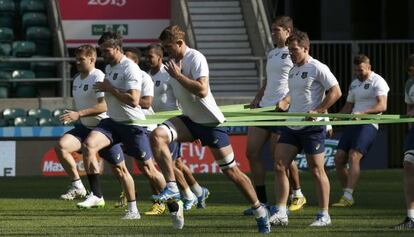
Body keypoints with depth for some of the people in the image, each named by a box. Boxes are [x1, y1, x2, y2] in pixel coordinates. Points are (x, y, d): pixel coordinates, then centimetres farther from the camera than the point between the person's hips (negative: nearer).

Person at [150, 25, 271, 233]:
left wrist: (177, 75, -24)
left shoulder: (196, 58, -17)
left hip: (211, 122, -7)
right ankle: (171, 188, -21)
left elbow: (202, 91, -30)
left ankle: (260, 211, 12)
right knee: (157, 135, -19)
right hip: (189, 120, 7)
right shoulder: (175, 61, 8)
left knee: (230, 170, -2)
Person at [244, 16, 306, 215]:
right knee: (252, 152, 1)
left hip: (282, 110, -8)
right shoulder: (271, 54, 19)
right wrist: (257, 99, 13)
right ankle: (261, 201, 6)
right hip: (264, 107, 8)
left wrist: (286, 101, -23)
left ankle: (297, 195, 15)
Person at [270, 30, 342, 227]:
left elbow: (335, 92, -12)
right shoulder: (293, 70, 15)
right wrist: (284, 101, 13)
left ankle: (324, 215, 5)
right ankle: (281, 213, 0)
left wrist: (317, 111, -17)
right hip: (291, 127, 8)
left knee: (316, 170, -3)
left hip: (312, 127, -8)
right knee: (279, 166, -2)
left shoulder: (317, 68, -9)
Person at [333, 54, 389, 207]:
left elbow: (382, 106, -14)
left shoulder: (377, 82, -2)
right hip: (352, 124, 8)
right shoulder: (354, 84, 23)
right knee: (339, 159, -2)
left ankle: (348, 197, -28)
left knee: (353, 156, -23)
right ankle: (347, 193, 9)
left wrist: (363, 113, -27)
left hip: (368, 124, -8)